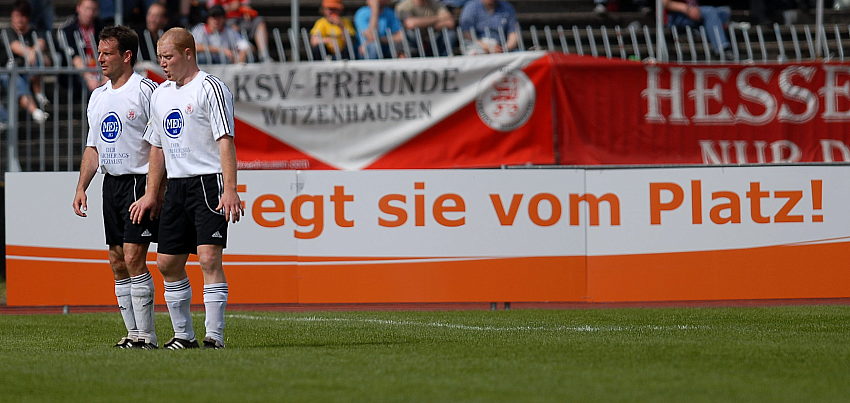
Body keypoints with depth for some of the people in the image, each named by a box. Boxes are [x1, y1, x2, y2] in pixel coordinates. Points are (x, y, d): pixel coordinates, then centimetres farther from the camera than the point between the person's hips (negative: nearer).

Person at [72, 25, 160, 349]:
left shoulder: (146, 91, -8)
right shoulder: (97, 97, 15)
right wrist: (81, 187, 12)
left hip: (139, 182, -8)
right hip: (111, 184, 8)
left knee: (133, 258, -13)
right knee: (117, 262, 6)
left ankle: (146, 335, -10)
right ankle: (133, 334, 10)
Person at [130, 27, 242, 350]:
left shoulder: (210, 88, -7)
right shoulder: (161, 95, 15)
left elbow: (225, 141, -13)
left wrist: (230, 190, -21)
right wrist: (151, 193, 19)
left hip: (208, 183, -8)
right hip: (176, 186, 8)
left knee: (209, 258, -16)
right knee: (167, 262, 7)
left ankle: (214, 336, -15)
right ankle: (184, 335, 17)